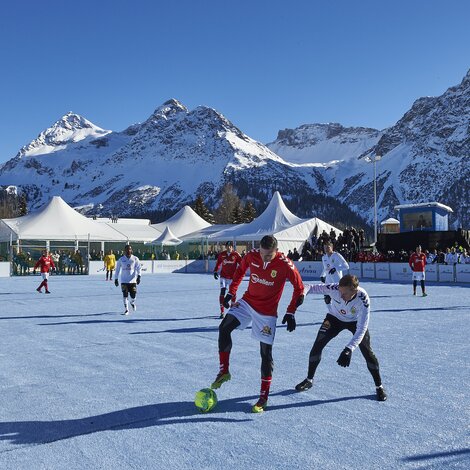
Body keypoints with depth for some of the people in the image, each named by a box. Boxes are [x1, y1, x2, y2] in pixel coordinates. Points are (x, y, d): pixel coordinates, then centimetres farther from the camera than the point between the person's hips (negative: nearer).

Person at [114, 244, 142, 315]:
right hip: (124, 281, 0)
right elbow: (117, 269, 11)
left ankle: (132, 303, 35)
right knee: (125, 295, -6)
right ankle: (126, 310, 7)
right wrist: (116, 279, 10)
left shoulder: (135, 259, 2)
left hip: (133, 280, 0)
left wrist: (138, 276, -16)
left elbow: (138, 268, -2)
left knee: (133, 295, 0)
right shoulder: (121, 259, 4)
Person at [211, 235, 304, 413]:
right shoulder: (251, 256, -10)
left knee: (266, 352, -1)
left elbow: (299, 287, -9)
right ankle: (224, 372, 2)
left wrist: (290, 313, -10)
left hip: (267, 312, -3)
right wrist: (231, 292, 9)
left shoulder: (285, 265, -21)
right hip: (247, 302, 4)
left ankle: (264, 396, 11)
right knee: (224, 328, -14)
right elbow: (240, 271, 11)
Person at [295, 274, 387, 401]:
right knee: (317, 345, -5)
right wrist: (302, 292, -53)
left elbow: (361, 328, -40)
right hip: (335, 318, 2)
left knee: (367, 352, -9)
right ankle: (309, 380, 16)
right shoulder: (335, 288, -36)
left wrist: (349, 349, -51)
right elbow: (313, 287, -28)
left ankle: (379, 387, 13)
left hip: (355, 321, -1)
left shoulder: (363, 299, -39)